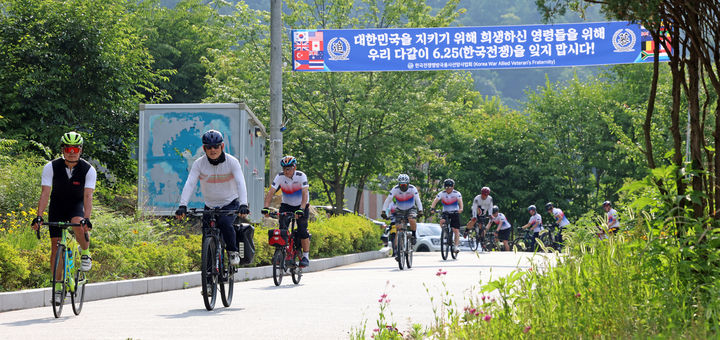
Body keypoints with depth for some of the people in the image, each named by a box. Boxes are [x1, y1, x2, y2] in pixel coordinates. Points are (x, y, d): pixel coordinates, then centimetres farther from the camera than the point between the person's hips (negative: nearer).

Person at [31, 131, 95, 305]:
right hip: (57, 206, 2)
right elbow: (45, 193, -21)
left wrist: (86, 219, -41)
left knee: (78, 224, -35)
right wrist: (39, 216, -34)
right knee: (55, 245, -6)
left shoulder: (88, 170, -19)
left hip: (77, 206, -2)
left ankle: (85, 252, -6)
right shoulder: (51, 167, -17)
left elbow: (88, 196, -27)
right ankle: (58, 286, 3)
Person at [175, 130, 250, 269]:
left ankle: (233, 252, -9)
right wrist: (182, 206, -36)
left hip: (230, 203, -3)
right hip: (210, 205, 3)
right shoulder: (199, 164, -11)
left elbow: (240, 183, -26)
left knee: (224, 223, -31)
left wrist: (243, 205, -43)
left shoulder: (232, 162, -16)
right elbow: (189, 184, -21)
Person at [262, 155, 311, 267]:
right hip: (286, 205, 3)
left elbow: (305, 194, -32)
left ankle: (306, 256, -4)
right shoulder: (280, 177, -16)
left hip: (301, 206, -3)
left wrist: (301, 209, -46)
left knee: (302, 231, -15)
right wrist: (266, 208, -37)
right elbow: (271, 192, -23)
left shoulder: (301, 176, -23)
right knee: (282, 229, -15)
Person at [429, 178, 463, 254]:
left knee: (456, 230, -7)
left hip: (455, 213, -1)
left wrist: (461, 209, -47)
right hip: (445, 212, 1)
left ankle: (456, 246, -3)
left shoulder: (457, 193, -10)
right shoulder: (442, 193, -8)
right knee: (442, 221, -29)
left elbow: (460, 201, -26)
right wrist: (432, 208, -40)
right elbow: (435, 200, -21)